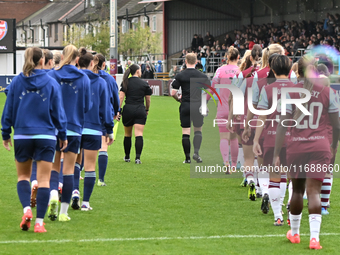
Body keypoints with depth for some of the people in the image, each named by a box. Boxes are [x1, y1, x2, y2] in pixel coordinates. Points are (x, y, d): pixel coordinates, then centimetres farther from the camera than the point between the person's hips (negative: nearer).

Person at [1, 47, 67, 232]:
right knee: (43, 180, 2)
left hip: (22, 135, 1)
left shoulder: (16, 82, -1)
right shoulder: (51, 83, -4)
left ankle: (26, 209, -8)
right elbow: (58, 112, 1)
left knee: (23, 176, 17)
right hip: (46, 136, -1)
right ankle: (39, 222, -3)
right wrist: (63, 135, 12)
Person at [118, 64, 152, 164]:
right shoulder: (144, 84, 3)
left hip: (128, 110, 1)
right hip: (140, 110, -1)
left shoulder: (126, 83, 4)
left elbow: (121, 97, -4)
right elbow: (148, 99, 9)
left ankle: (127, 157, 27)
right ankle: (138, 157, -20)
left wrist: (118, 110, -3)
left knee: (127, 135, 16)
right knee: (139, 134, -7)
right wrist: (147, 110, 25)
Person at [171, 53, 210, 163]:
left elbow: (173, 93, -4)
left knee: (185, 133, 5)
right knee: (198, 131, 15)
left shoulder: (180, 76, -3)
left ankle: (187, 158, 4)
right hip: (198, 106, 1)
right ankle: (196, 152, -3)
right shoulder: (202, 76, 1)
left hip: (185, 106, -1)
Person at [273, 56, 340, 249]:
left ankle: (294, 233, 30)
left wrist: (277, 154, -2)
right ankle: (315, 237, -16)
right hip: (320, 146, 0)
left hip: (296, 146, 0)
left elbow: (282, 125, -5)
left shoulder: (291, 92, -3)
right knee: (314, 191, -4)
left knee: (297, 190, 17)